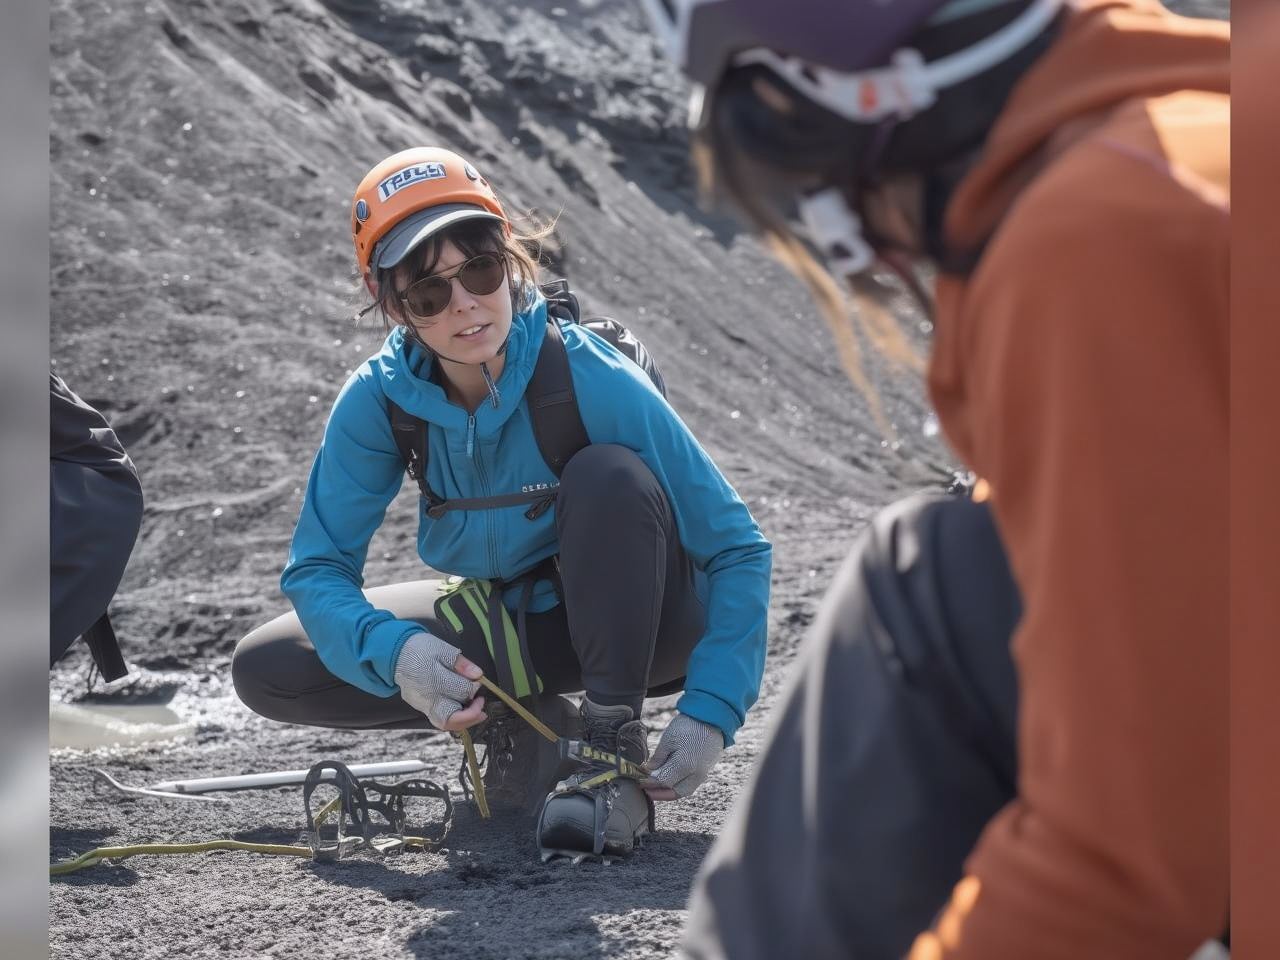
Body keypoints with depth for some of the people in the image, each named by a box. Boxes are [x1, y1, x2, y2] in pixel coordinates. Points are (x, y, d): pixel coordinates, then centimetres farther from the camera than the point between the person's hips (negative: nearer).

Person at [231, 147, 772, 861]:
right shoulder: (379, 400, -17)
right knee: (266, 669, -12)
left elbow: (738, 551, -24)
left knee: (608, 475, -34)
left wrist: (712, 715, -37)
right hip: (510, 626, 4)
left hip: (640, 619, -4)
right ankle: (524, 729, -1)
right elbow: (317, 569, -12)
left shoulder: (592, 379, -27)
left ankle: (615, 752, -23)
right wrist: (393, 650, -35)